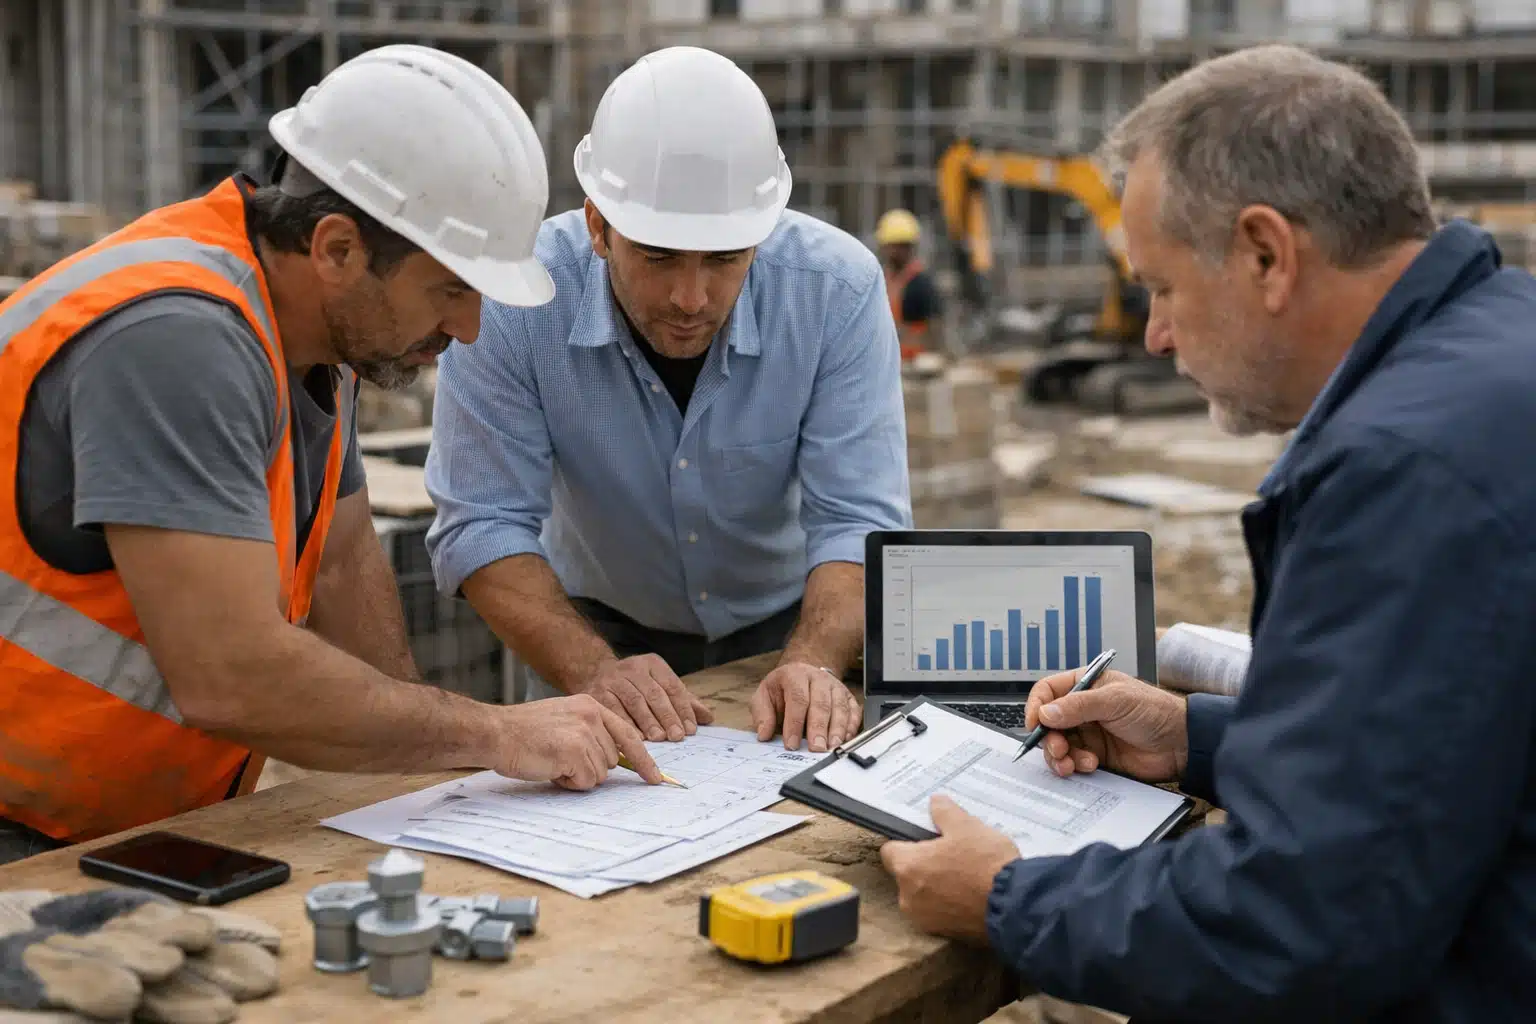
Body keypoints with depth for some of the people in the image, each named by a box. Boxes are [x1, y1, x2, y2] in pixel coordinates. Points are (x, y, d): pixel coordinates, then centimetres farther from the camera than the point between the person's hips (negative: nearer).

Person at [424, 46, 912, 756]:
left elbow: (857, 520, -20)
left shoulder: (838, 290, -20)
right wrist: (592, 669, -36)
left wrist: (813, 662, -39)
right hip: (602, 627, 0)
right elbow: (482, 524, -21)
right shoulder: (512, 301, -22)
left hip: (787, 622, 1)